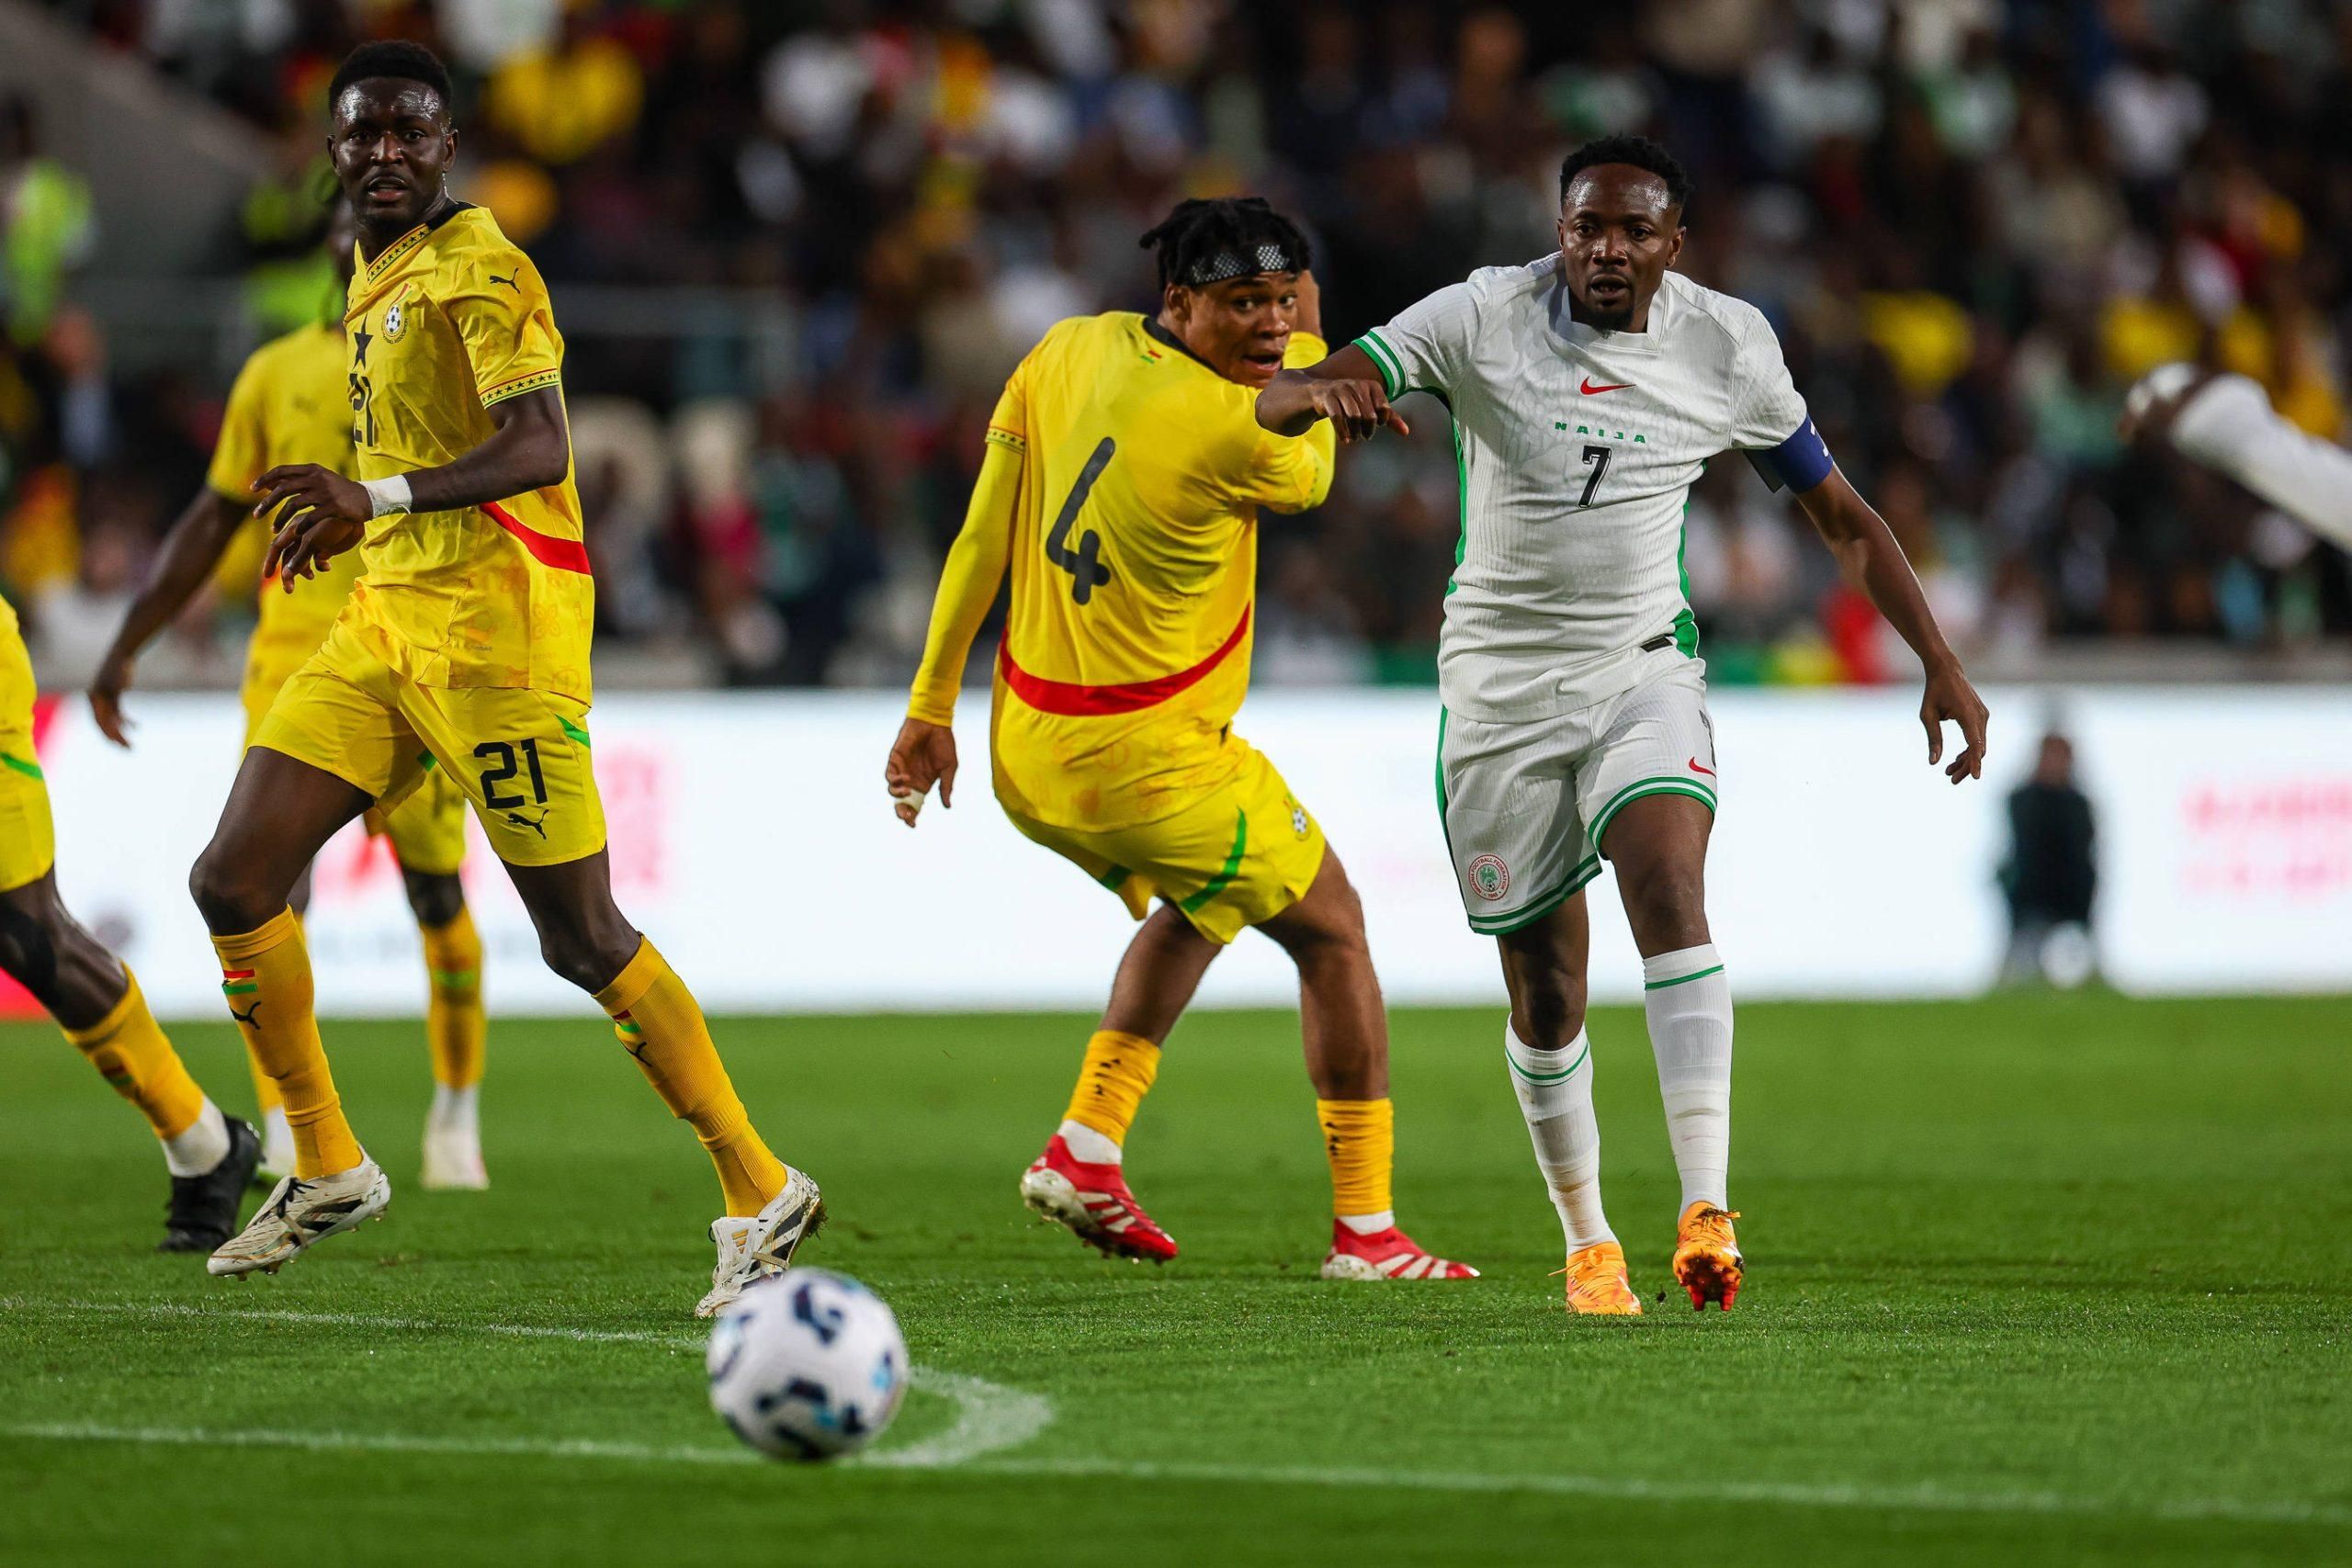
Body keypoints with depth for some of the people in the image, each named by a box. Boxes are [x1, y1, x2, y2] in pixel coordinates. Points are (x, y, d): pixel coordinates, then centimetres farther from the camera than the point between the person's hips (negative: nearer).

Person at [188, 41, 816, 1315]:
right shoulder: (375, 277, 17)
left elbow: (536, 451, -24)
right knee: (232, 882, 0)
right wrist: (342, 519, 21)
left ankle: (759, 1191, 4)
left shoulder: (479, 270, -11)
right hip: (384, 622, 9)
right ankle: (326, 1169, 13)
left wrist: (379, 497, -35)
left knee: (581, 938, -6)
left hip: (493, 623, -9)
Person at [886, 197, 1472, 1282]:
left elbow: (982, 536, 4)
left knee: (1197, 909, 32)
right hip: (1152, 763, -8)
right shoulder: (1232, 430, -22)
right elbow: (1309, 481, 3)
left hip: (1028, 753, 8)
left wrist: (932, 705, 11)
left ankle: (1086, 1149, 20)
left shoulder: (1068, 353, 0)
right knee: (1332, 931, 11)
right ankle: (1365, 1229, 12)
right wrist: (1312, 352, 15)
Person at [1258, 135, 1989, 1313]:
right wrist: (1319, 392, -42)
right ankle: (1587, 1243, 23)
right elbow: (1280, 399, -17)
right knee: (1543, 990, 3)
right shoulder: (1484, 319, -9)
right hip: (1499, 682, 0)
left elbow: (1840, 516, 9)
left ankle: (1707, 1210, -34)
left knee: (1668, 886, -27)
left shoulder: (1727, 345, -2)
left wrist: (1940, 664, 3)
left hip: (1644, 671, 0)